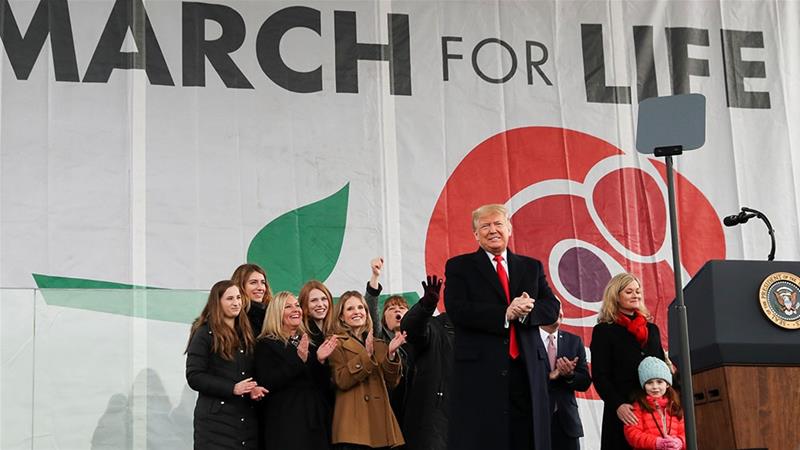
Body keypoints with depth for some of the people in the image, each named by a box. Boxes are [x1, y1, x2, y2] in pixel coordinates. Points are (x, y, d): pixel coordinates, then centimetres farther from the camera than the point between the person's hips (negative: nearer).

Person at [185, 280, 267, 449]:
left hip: (248, 420, 5)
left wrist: (255, 389, -1)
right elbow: (194, 377, -10)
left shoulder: (245, 333, 16)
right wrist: (232, 388, -18)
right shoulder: (205, 334, -2)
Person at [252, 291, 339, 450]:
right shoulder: (266, 344, -2)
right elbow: (266, 384, -15)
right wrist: (299, 359, -19)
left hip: (315, 421, 5)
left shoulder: (309, 344, 15)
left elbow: (323, 386, 13)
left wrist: (320, 360, -5)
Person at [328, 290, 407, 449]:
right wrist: (366, 355, -18)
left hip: (380, 422, 5)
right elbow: (341, 381, -11)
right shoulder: (336, 344, 3)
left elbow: (391, 383, 9)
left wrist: (391, 355, -5)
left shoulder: (379, 345, 17)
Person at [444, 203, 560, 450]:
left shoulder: (532, 267, 18)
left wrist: (527, 311, -14)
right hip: (480, 372, -3)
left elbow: (552, 308, 7)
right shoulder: (459, 267, 7)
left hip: (526, 370, 3)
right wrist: (505, 314, -16)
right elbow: (457, 310, -8)